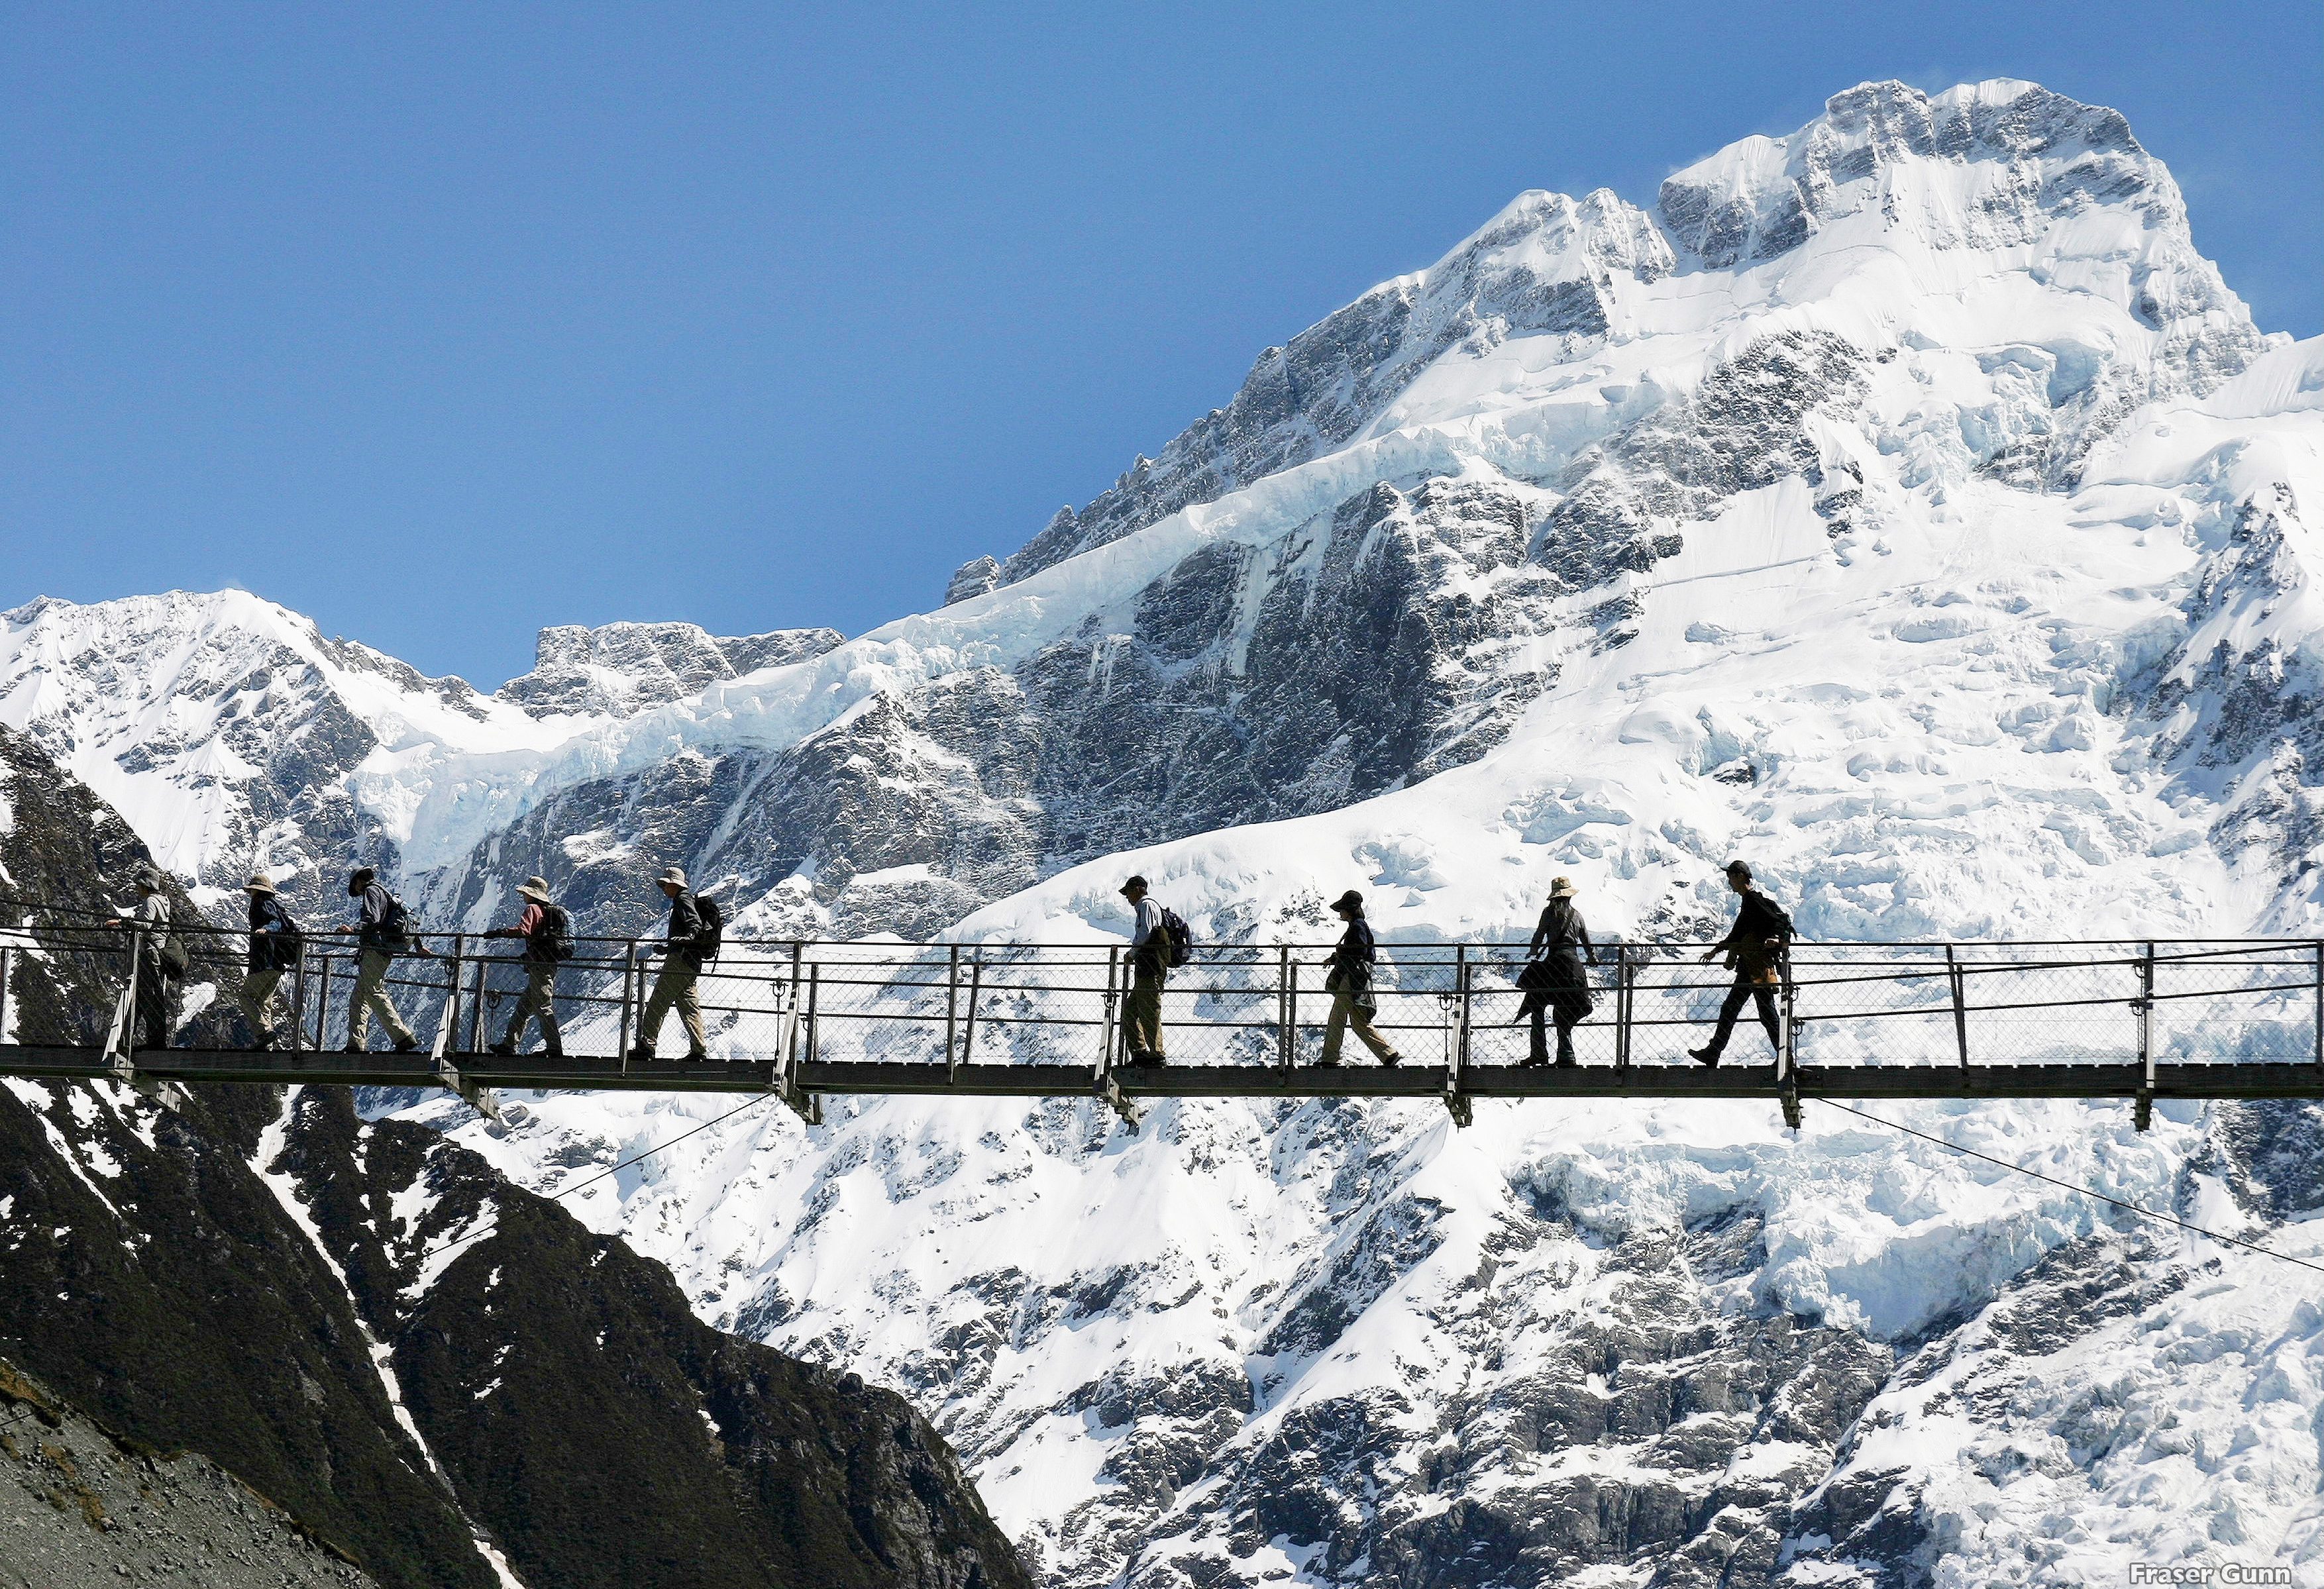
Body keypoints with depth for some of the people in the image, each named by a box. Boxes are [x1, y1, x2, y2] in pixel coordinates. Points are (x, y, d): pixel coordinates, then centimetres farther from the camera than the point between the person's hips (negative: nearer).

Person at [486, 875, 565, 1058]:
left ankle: (554, 1048, -8)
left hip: (539, 966, -10)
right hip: (551, 966, 10)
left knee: (543, 1007, -7)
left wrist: (499, 933, -23)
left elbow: (523, 930, -27)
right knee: (524, 1007, 14)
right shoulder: (552, 911, 18)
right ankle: (509, 1045, 18)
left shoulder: (533, 909, -10)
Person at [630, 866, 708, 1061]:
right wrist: (664, 949, 44)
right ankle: (699, 1050, 6)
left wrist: (689, 936, -44)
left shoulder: (683, 899, -5)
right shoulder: (681, 901, 26)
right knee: (689, 1007, 9)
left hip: (680, 960, -11)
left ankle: (646, 1046, -15)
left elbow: (695, 922, -23)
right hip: (691, 964, 11)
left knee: (657, 1004, -11)